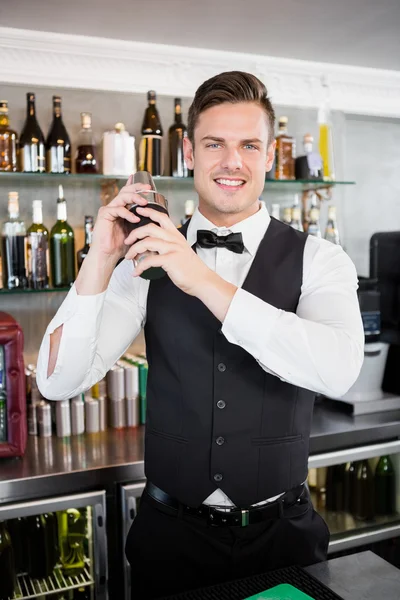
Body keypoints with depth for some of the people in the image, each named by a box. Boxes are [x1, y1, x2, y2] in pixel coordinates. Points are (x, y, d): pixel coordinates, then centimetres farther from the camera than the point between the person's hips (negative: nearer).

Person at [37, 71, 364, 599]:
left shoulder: (317, 260, -8)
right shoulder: (150, 260, -5)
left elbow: (339, 370, -28)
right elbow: (59, 382, -11)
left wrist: (205, 282, -32)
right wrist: (99, 260, -23)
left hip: (281, 535, 0)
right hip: (172, 535, 1)